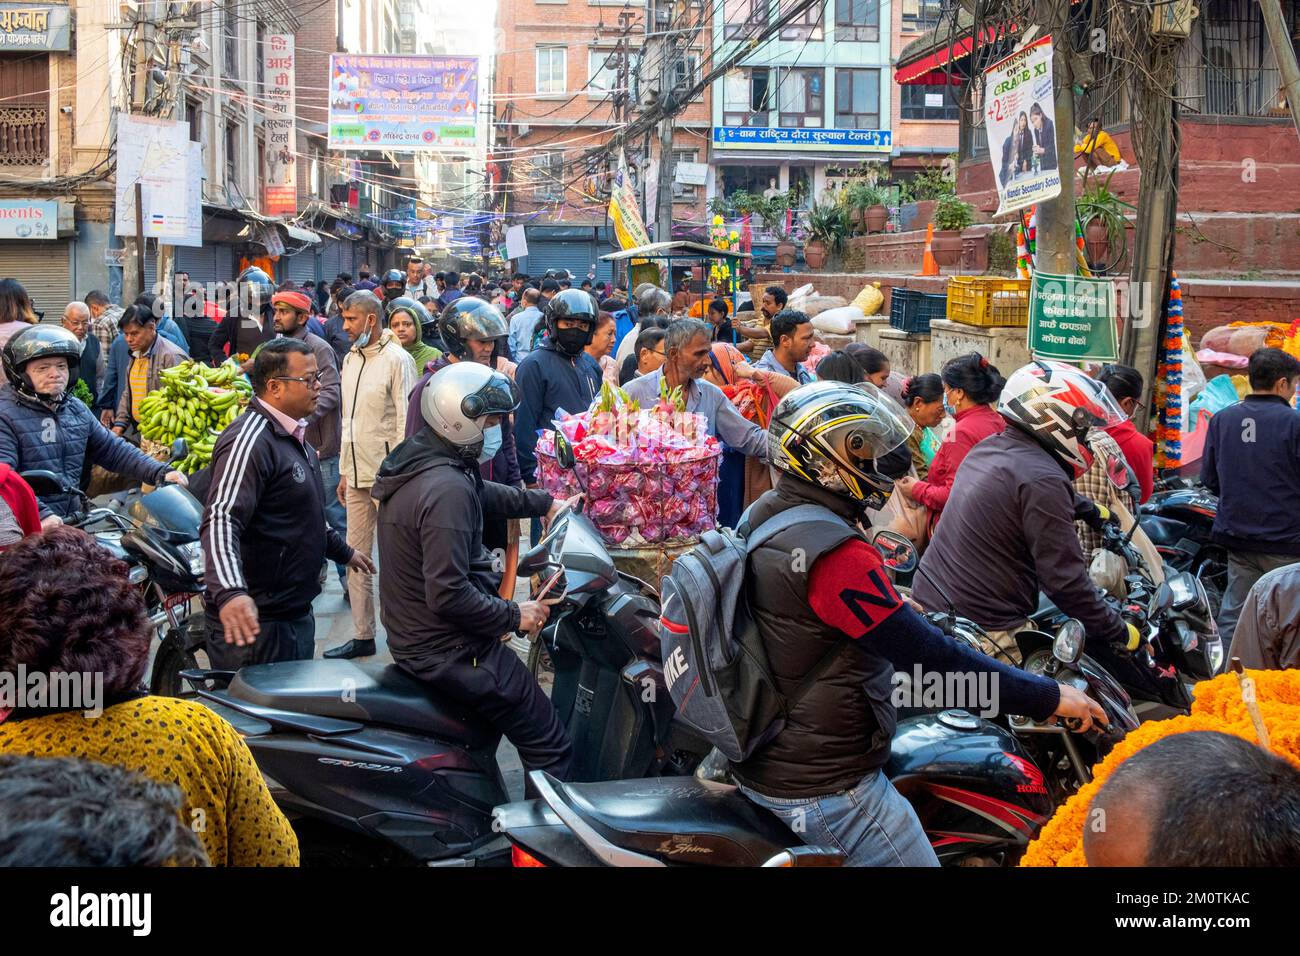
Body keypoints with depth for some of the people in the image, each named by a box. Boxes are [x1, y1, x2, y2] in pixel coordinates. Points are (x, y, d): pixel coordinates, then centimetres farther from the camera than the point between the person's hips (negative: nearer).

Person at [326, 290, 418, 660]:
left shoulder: (397, 359, -10)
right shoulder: (351, 358, 15)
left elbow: (405, 421, -12)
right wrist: (344, 470, 18)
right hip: (357, 473, 8)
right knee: (355, 556, 10)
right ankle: (362, 636, 17)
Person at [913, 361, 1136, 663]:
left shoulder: (987, 448, 9)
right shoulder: (1043, 480, -18)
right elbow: (1066, 581, -18)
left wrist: (1093, 511, 44)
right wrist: (1120, 632, -7)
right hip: (985, 631, -9)